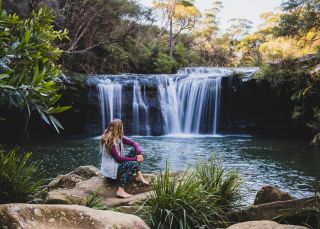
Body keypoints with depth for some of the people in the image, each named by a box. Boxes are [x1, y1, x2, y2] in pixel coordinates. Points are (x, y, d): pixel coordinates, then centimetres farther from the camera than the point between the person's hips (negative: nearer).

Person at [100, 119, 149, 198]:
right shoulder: (109, 141, -23)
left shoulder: (119, 138, 3)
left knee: (134, 151, -1)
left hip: (118, 164, 9)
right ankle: (120, 190, -32)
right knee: (133, 164, -28)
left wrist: (139, 153, -19)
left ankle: (139, 175, -8)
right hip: (110, 169, -9)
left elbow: (134, 143, 2)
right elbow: (118, 158, -24)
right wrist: (135, 159, -19)